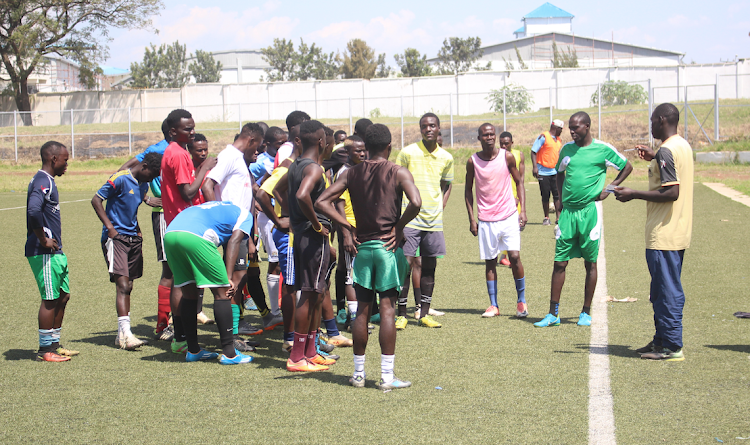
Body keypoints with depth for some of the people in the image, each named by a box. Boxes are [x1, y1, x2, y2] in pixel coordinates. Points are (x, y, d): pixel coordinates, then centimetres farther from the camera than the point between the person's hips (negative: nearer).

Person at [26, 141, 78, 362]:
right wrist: (43, 240, -22)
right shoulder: (42, 182, -16)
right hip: (44, 253, -10)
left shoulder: (48, 181, 16)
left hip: (55, 252, 10)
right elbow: (34, 212, -31)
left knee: (63, 296, 14)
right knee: (50, 299, -4)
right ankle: (45, 349, 4)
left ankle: (54, 344, 22)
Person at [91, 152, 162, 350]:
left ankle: (123, 334, 15)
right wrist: (109, 227, -15)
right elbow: (96, 200, -12)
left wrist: (137, 229, 15)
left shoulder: (143, 185, 14)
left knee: (128, 286, 9)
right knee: (123, 284, -16)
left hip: (133, 238, 8)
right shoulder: (120, 179, -11)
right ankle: (125, 334, -19)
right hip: (116, 237, -8)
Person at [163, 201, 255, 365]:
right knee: (221, 293, 2)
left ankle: (193, 351, 25)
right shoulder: (245, 215, 22)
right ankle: (229, 353, 1)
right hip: (195, 237, -7)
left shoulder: (219, 207, 41)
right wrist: (228, 278, -1)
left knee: (189, 293, 18)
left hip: (169, 234, 7)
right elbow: (233, 241, 5)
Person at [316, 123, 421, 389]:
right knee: (387, 309, -2)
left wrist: (347, 227, 3)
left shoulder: (352, 173, 6)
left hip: (362, 246, 4)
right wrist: (399, 226, -6)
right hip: (388, 247, -3)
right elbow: (415, 203, -21)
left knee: (363, 309, 11)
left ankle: (358, 374, 16)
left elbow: (321, 202, 0)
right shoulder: (398, 173, -4)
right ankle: (387, 376, -1)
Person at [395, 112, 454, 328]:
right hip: (410, 219, -4)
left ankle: (424, 314, 16)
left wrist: (439, 209, 8)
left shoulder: (446, 158, 6)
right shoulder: (408, 152, -4)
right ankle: (401, 313, 4)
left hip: (434, 220, 4)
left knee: (429, 267, 7)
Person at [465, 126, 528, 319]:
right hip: (486, 219, 1)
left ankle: (521, 301, 6)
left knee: (514, 256, -9)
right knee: (490, 261, 4)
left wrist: (523, 210, -2)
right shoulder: (473, 161, -2)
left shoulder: (507, 157, -2)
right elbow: (469, 190, 8)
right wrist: (471, 218, 2)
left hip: (509, 216, -1)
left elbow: (519, 182, 6)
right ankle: (493, 305, 13)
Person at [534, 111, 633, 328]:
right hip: (567, 211, 3)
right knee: (560, 262, 1)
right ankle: (553, 314, 5)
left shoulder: (602, 149, -2)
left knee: (590, 263, 3)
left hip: (589, 211, -3)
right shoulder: (567, 149, 9)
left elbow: (627, 167, 8)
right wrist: (560, 198, 11)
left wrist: (609, 189, 1)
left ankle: (586, 313, 13)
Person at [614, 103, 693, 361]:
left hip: (663, 234, -10)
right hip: (678, 231, 10)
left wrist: (634, 194, -19)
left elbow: (672, 192, -24)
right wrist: (654, 159, 21)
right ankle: (662, 340, 24)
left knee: (667, 291, -5)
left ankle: (672, 347, 0)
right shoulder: (683, 146, 13)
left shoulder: (666, 151, -17)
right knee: (664, 290, 16)